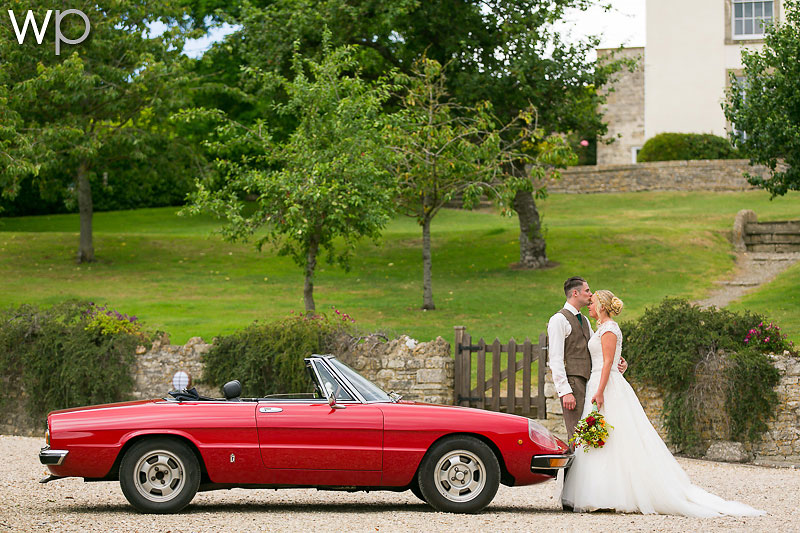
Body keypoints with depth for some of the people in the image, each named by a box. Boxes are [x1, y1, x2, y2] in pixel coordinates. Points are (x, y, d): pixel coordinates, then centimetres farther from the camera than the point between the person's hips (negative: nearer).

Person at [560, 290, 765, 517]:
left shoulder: (608, 328, -10)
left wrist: (599, 392, -23)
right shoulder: (602, 328, 20)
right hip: (599, 385, 10)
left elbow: (608, 362, -17)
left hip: (608, 387, -10)